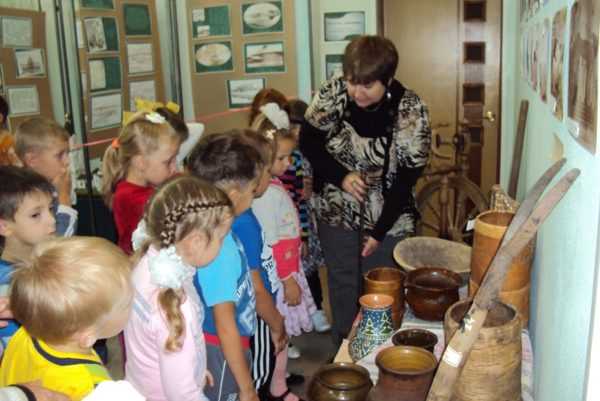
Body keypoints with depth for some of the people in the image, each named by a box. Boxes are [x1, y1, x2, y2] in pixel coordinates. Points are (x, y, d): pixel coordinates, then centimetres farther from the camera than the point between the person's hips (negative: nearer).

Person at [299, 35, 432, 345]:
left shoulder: (411, 111, -20)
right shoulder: (332, 93, -14)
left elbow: (408, 176, -15)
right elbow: (308, 141, -3)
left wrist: (380, 231, -15)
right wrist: (341, 176, -19)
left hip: (387, 218, -2)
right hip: (336, 212, 2)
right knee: (342, 286, 16)